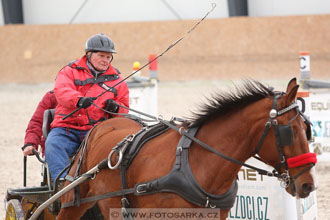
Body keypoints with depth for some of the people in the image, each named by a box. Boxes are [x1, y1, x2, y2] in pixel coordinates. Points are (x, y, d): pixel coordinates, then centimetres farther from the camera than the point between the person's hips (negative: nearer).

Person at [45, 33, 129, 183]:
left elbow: (124, 111, 23)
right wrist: (78, 100, -33)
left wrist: (116, 108, -4)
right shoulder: (70, 71, 12)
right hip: (66, 128, -1)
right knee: (53, 145, -33)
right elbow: (61, 90, -9)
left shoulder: (117, 81, 19)